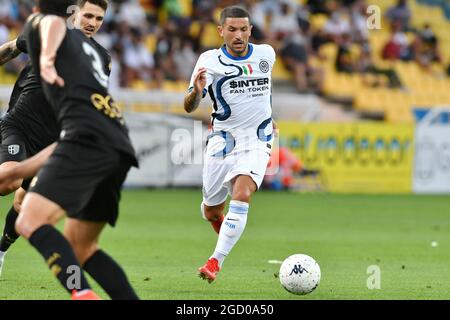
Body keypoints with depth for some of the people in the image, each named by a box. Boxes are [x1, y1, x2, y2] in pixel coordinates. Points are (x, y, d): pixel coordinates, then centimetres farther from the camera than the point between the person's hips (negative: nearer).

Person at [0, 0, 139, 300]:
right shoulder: (84, 44, 37)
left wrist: (47, 57, -32)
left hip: (89, 138, -8)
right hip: (119, 144, 8)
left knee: (30, 223, -18)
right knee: (81, 248, 17)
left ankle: (83, 295, -39)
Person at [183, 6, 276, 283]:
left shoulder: (266, 54, 0)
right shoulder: (210, 60, -10)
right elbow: (189, 107, -18)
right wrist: (197, 90, -39)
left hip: (257, 141, 0)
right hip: (222, 141, 0)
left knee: (242, 195, -26)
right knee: (211, 211, 11)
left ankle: (216, 262, -27)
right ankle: (228, 238, 48)